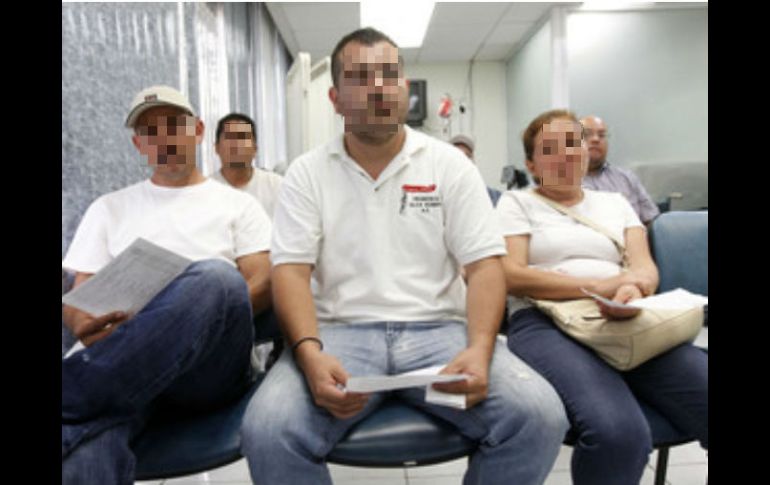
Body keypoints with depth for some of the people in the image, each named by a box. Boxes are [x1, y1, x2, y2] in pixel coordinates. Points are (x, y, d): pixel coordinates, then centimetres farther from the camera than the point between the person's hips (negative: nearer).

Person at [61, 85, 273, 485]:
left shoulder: (237, 204, 19)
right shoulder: (110, 207, 25)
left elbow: (262, 284, 6)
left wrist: (207, 319, -15)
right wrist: (84, 325, -10)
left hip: (205, 364, 1)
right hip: (118, 358, -1)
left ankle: (72, 393, -36)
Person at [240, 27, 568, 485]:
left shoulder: (450, 164, 7)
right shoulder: (308, 172, 7)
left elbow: (485, 263, 1)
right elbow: (291, 270, -2)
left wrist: (479, 347, -17)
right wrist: (310, 354, -21)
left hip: (439, 328, 1)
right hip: (341, 331, 0)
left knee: (539, 416, -23)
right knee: (268, 430, -28)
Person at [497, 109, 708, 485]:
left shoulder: (615, 202, 25)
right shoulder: (516, 202, 12)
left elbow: (645, 268, 11)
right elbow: (512, 275, -3)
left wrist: (632, 290, -16)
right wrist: (598, 286, -14)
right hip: (545, 323, -4)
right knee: (618, 431, -34)